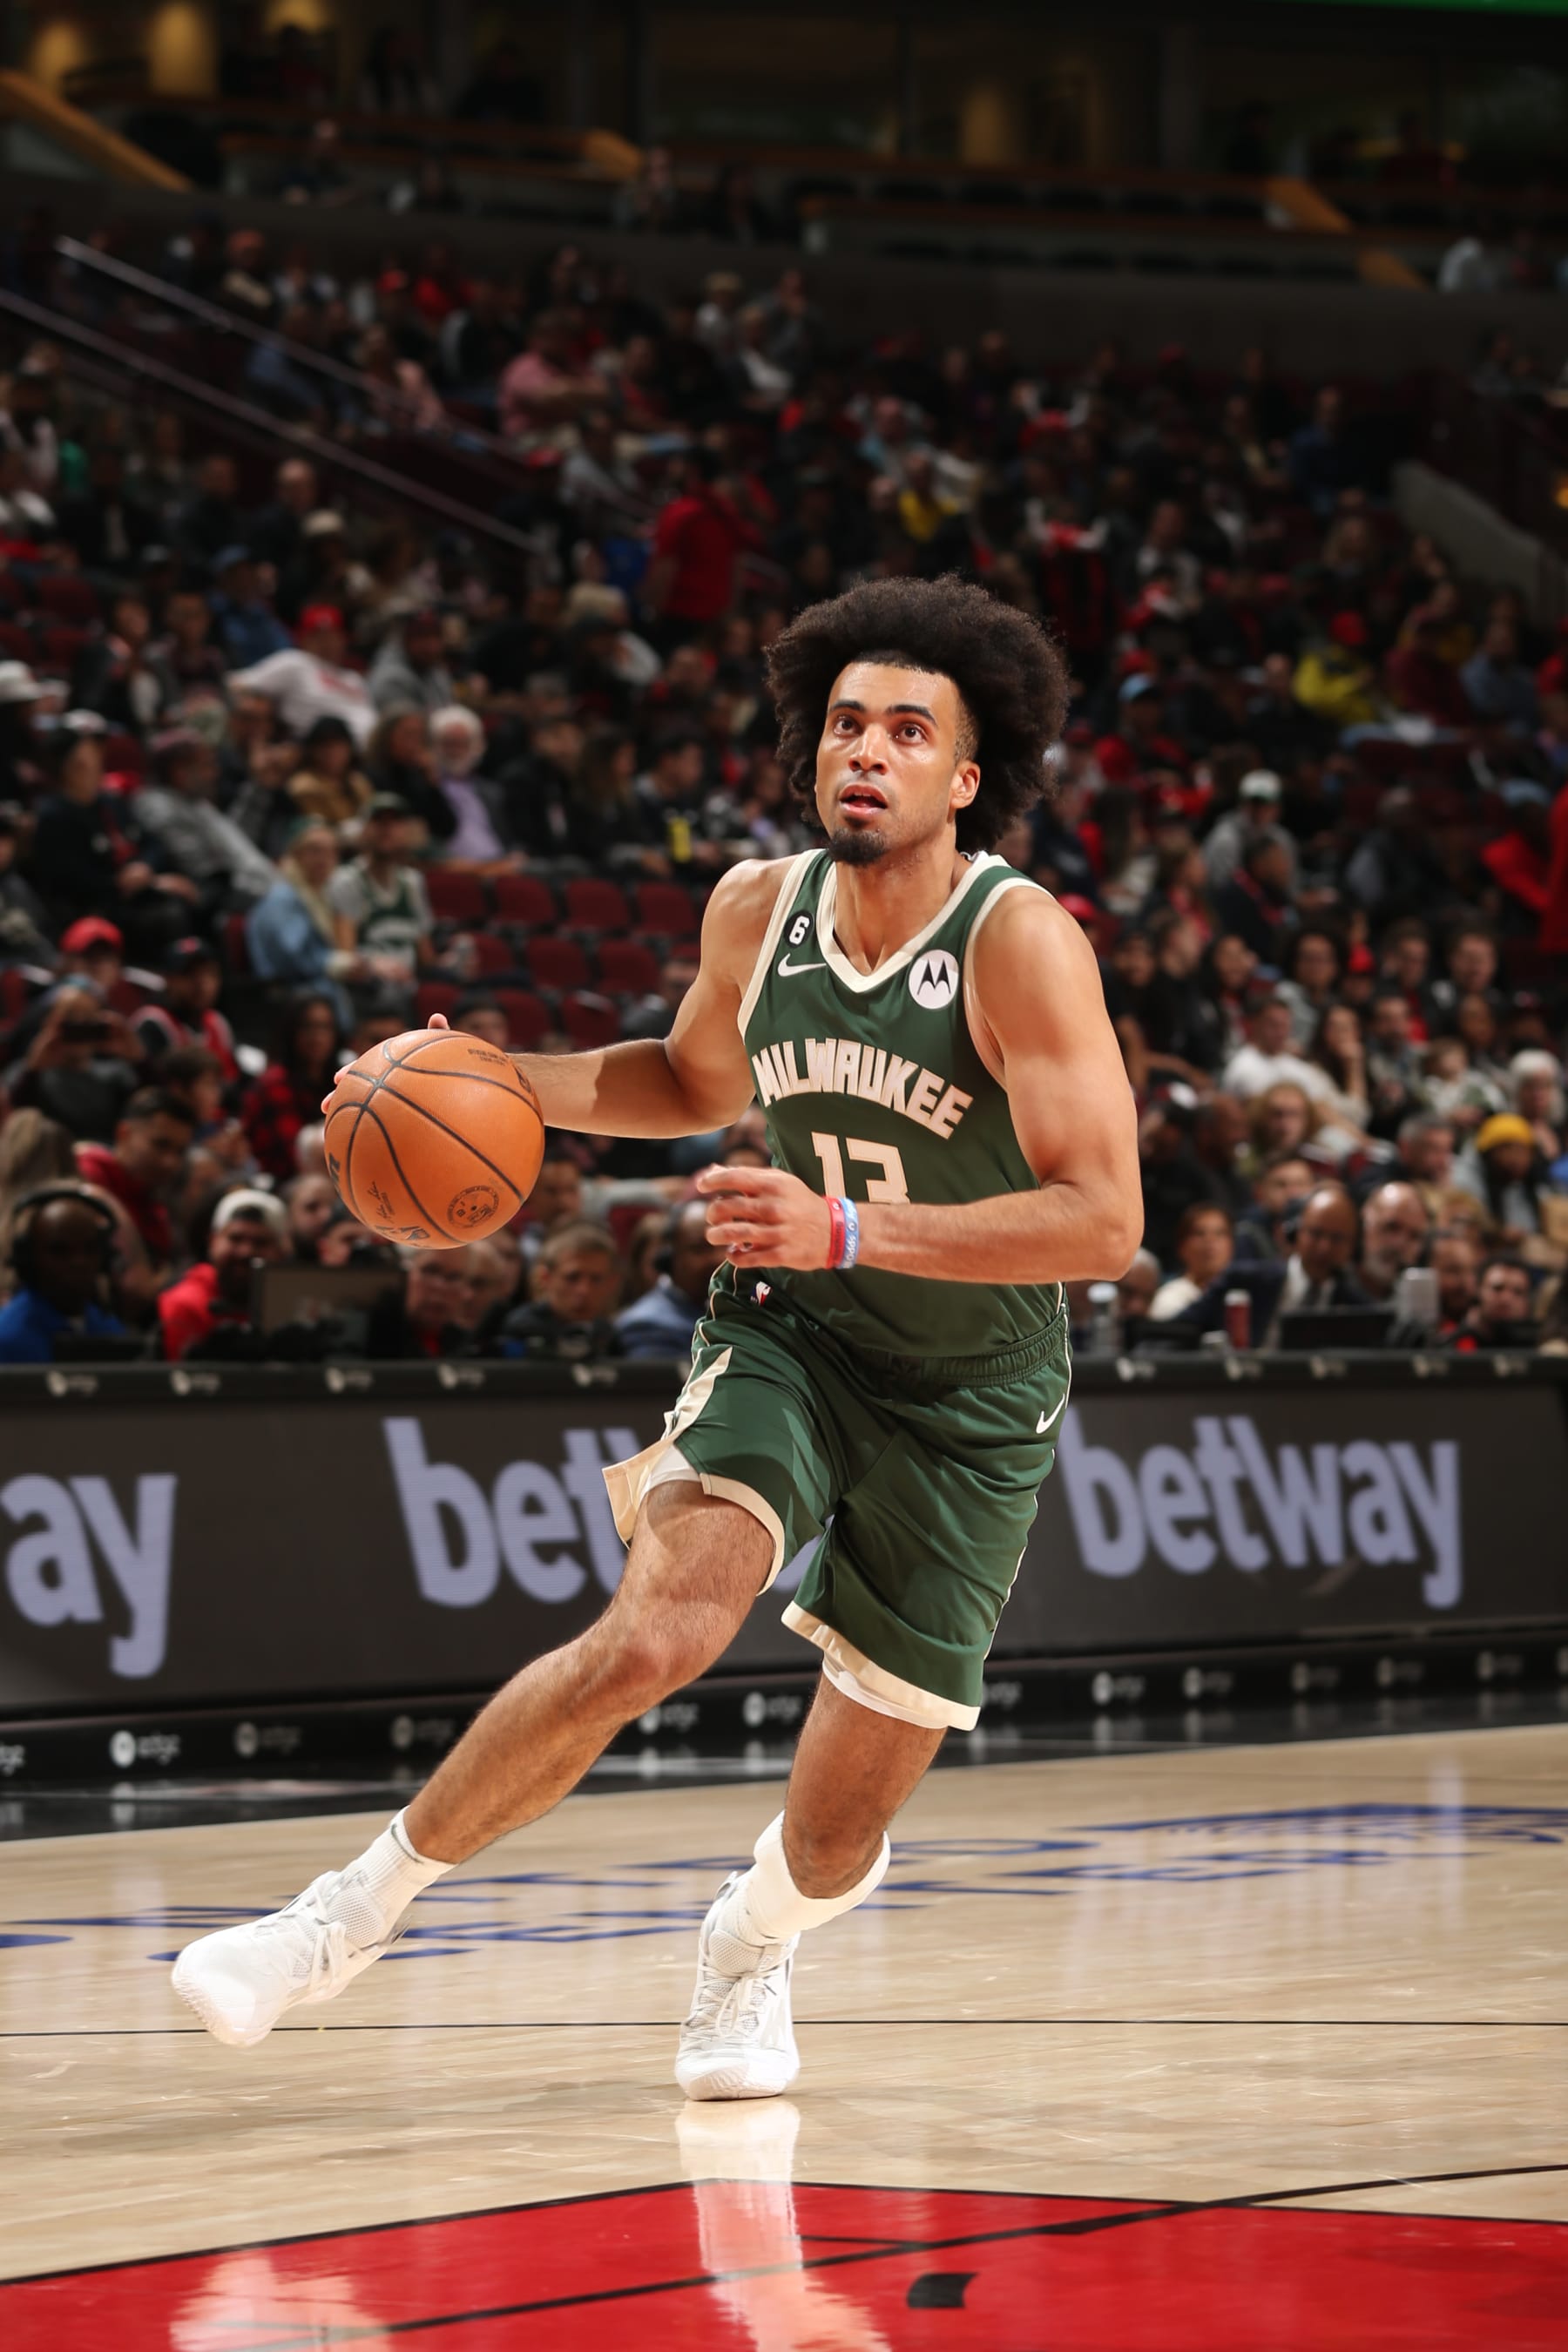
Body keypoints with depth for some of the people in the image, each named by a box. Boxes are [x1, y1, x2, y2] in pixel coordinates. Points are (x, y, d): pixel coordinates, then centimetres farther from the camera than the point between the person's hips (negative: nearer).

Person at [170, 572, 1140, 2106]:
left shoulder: (1019, 941, -22)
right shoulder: (759, 911, -7)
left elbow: (1100, 1222, -29)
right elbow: (697, 1081, 16)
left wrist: (849, 1230, -38)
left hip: (973, 1400, -2)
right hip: (790, 1338, 2)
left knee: (838, 1831, 3)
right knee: (648, 1637, -27)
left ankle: (750, 1943, 41)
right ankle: (361, 1906, -13)